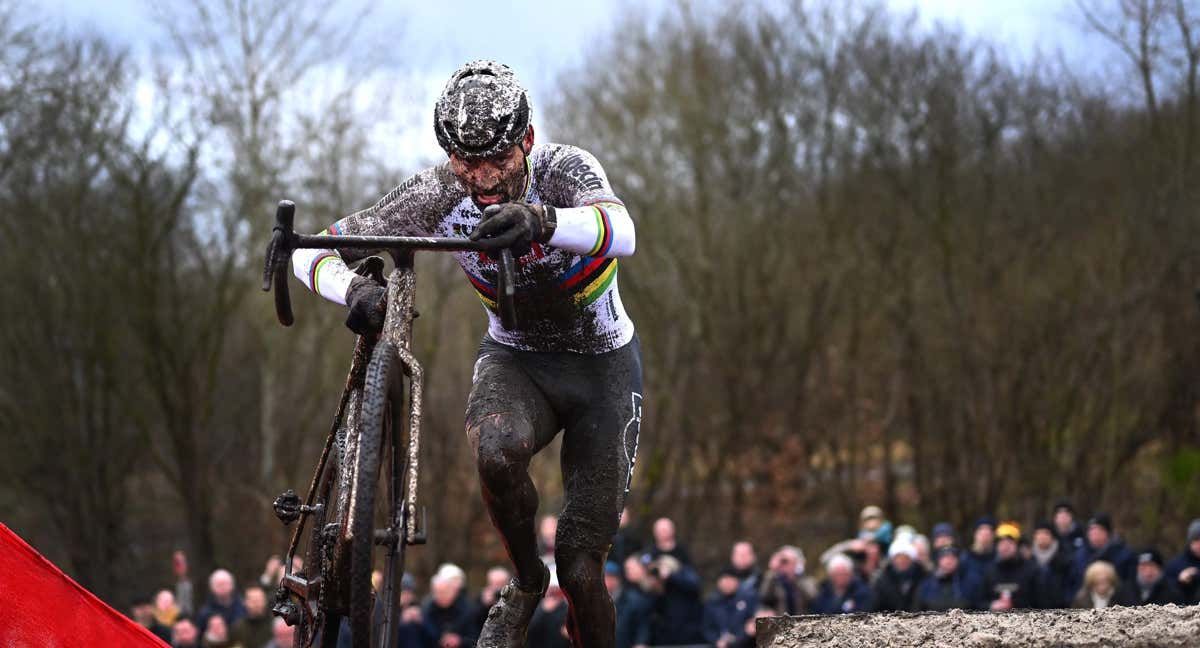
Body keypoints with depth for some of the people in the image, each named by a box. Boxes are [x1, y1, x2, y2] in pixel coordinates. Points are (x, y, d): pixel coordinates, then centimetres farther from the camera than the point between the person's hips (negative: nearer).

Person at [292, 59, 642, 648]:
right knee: (497, 452, -34)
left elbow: (620, 232, -49)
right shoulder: (437, 195, -19)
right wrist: (354, 289, -43)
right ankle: (525, 583, -7)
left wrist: (543, 221, -70)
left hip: (602, 363, -2)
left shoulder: (564, 169, -26)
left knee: (580, 566, -7)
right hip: (514, 356, 2)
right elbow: (314, 251, -19)